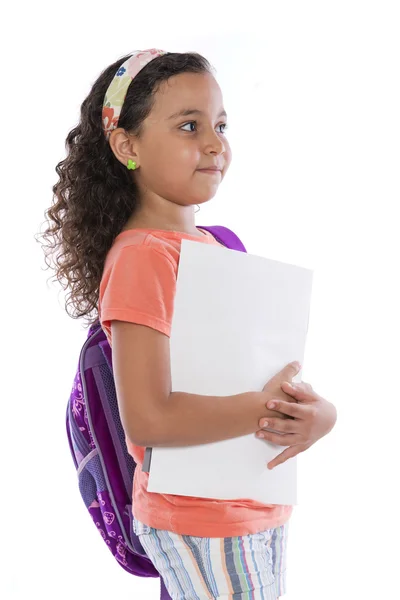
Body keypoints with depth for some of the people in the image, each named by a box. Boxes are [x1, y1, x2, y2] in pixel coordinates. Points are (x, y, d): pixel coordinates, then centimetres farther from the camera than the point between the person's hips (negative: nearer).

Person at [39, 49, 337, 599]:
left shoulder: (214, 247, 9)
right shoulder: (142, 255, -18)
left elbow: (271, 371, 10)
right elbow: (147, 419, -25)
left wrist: (317, 413, -10)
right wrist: (263, 411, -18)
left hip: (260, 511, 8)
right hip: (201, 528, -8)